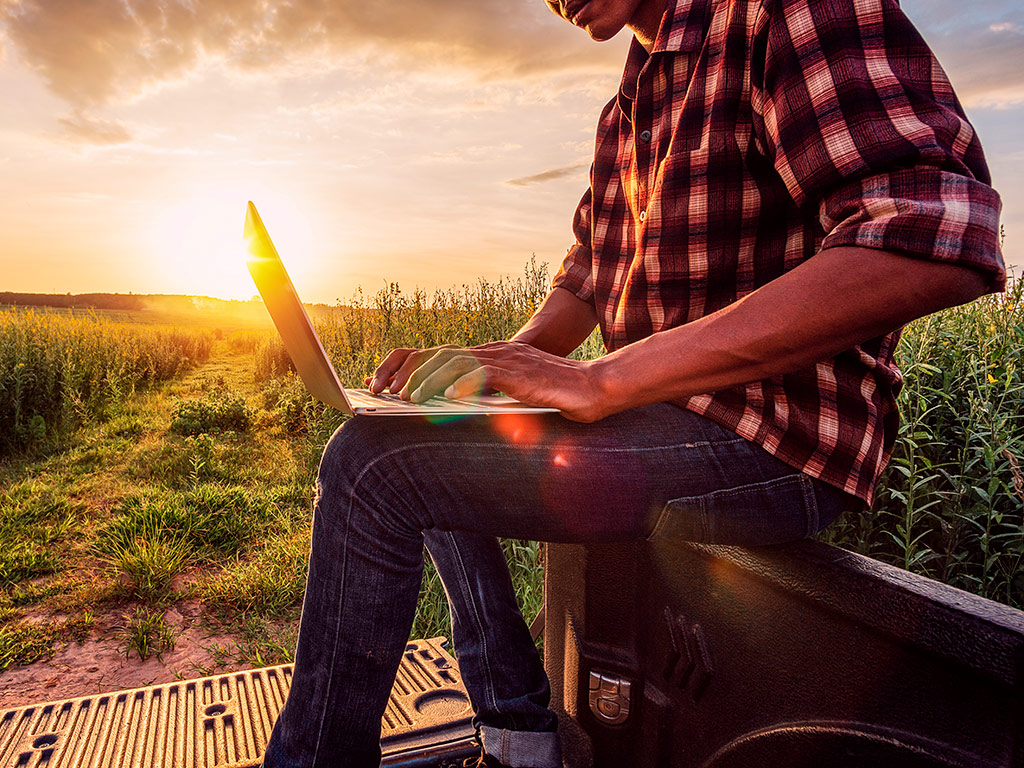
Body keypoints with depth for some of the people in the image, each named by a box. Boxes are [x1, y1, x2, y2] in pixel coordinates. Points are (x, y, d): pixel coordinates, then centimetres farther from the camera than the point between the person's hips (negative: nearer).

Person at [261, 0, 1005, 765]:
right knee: (429, 447, 17)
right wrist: (504, 358, 0)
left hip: (769, 448, -9)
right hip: (664, 414, 10)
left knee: (371, 462, -15)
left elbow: (936, 245, -26)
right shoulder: (628, 109, 18)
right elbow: (585, 276, 22)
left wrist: (603, 380, -27)